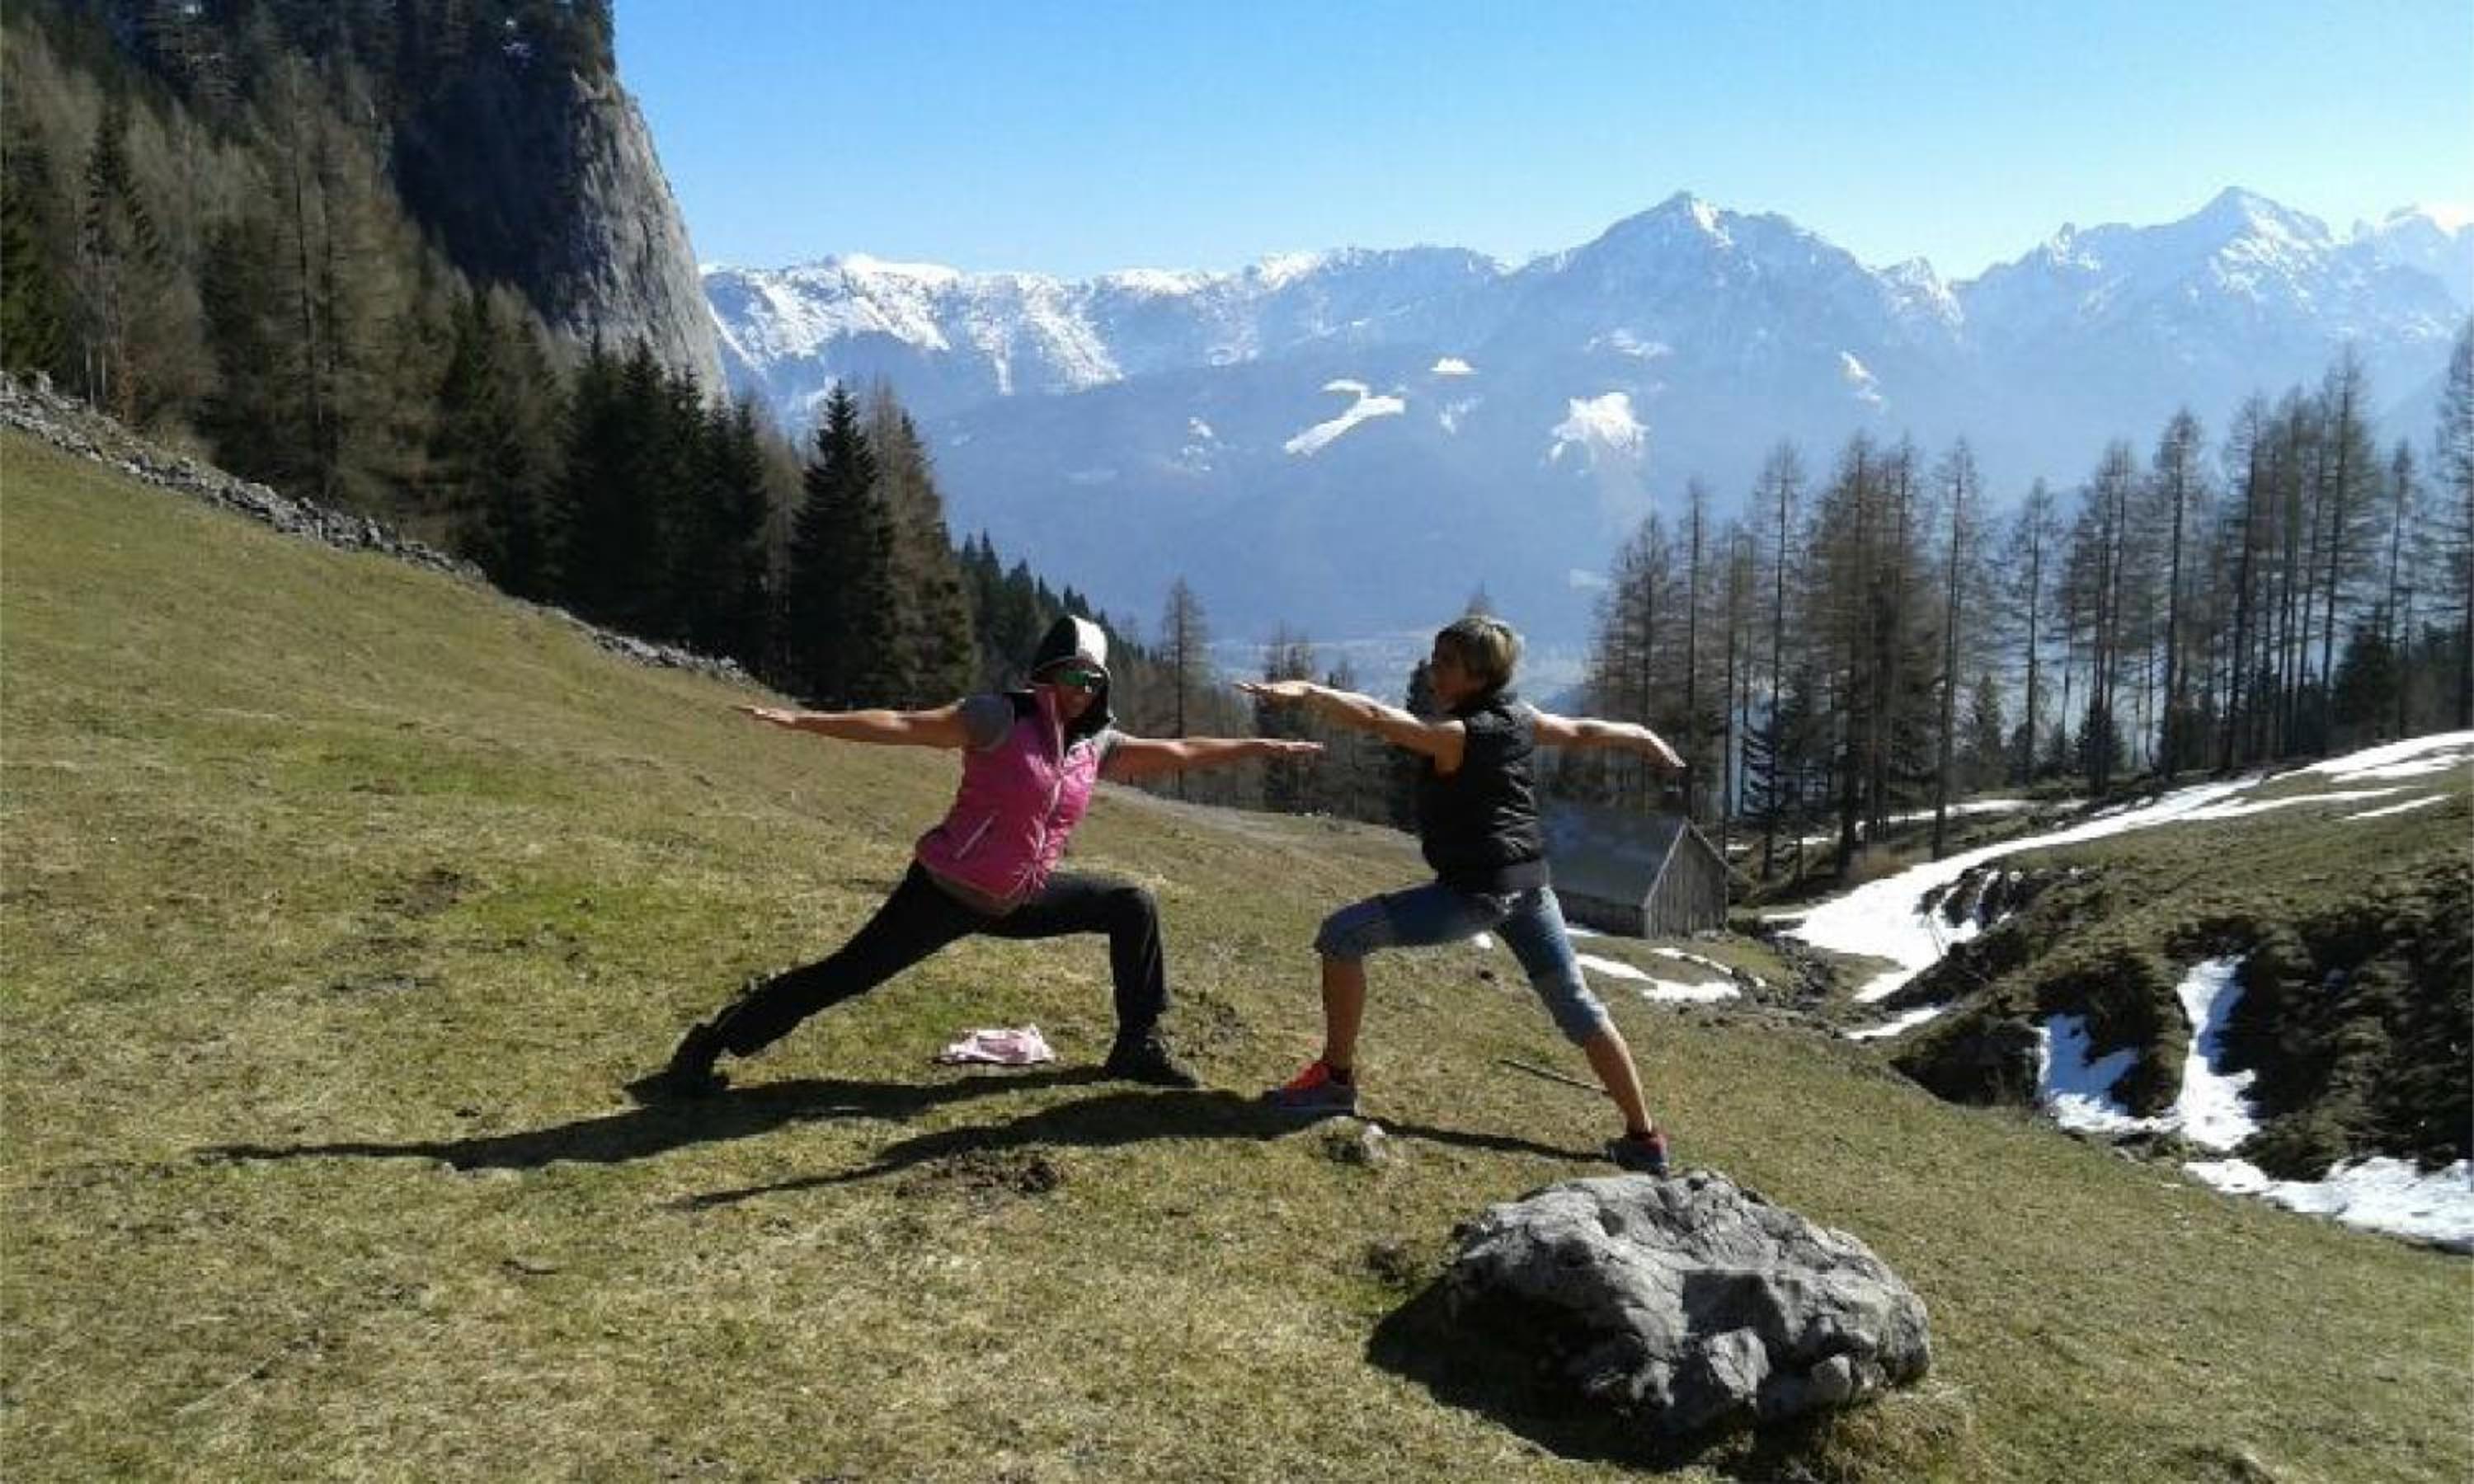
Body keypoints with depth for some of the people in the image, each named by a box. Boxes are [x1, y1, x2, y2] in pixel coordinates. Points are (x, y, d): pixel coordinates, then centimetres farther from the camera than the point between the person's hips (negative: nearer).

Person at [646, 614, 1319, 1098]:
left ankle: (1138, 1047, 16)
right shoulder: (1000, 718, -16)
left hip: (1018, 901, 7)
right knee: (847, 974, -8)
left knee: (1132, 907, 7)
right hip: (948, 890, -7)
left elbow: (1177, 752, 10)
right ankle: (705, 1049, 6)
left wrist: (1263, 746, 12)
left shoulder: (1098, 746, 3)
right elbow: (903, 725, -22)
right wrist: (802, 719, -30)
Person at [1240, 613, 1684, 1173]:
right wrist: (1644, 737, 41)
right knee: (1579, 1010, 17)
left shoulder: (1455, 736, -15)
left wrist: (1306, 692, -37)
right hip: (1529, 885, 8)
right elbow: (1585, 731, 23)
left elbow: (1377, 718, -29)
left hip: (1473, 891, -8)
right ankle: (1644, 1138, 22)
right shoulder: (1522, 719, 7)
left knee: (1341, 935, -3)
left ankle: (1337, 1077, 2)